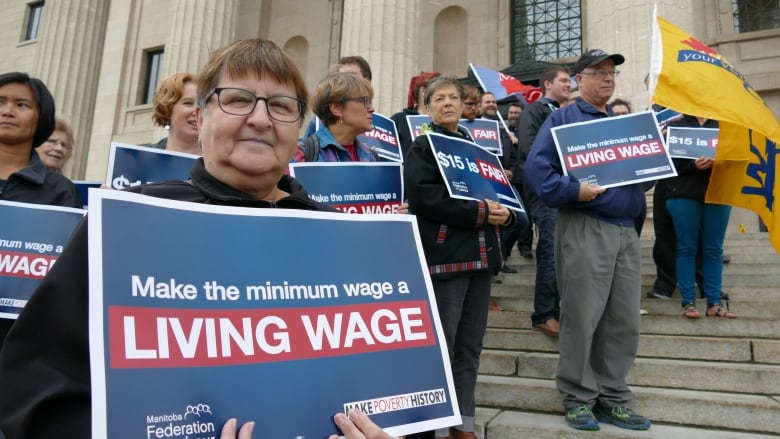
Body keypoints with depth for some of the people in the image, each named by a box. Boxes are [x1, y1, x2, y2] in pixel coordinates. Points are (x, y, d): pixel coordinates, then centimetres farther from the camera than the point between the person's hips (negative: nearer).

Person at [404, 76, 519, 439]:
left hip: (479, 256, 7)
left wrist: (504, 213, -3)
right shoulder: (422, 147, -2)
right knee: (440, 346, -1)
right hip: (443, 257, -7)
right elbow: (423, 197, -17)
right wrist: (480, 212, -17)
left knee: (470, 345, 12)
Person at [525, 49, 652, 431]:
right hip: (585, 227, -6)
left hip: (626, 229, 7)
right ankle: (578, 397, 14)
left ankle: (612, 397, 22)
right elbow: (536, 168, -12)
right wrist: (573, 190, -23)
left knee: (624, 321, 9)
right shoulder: (563, 119, 2)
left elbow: (643, 174, 23)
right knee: (581, 317, -2)